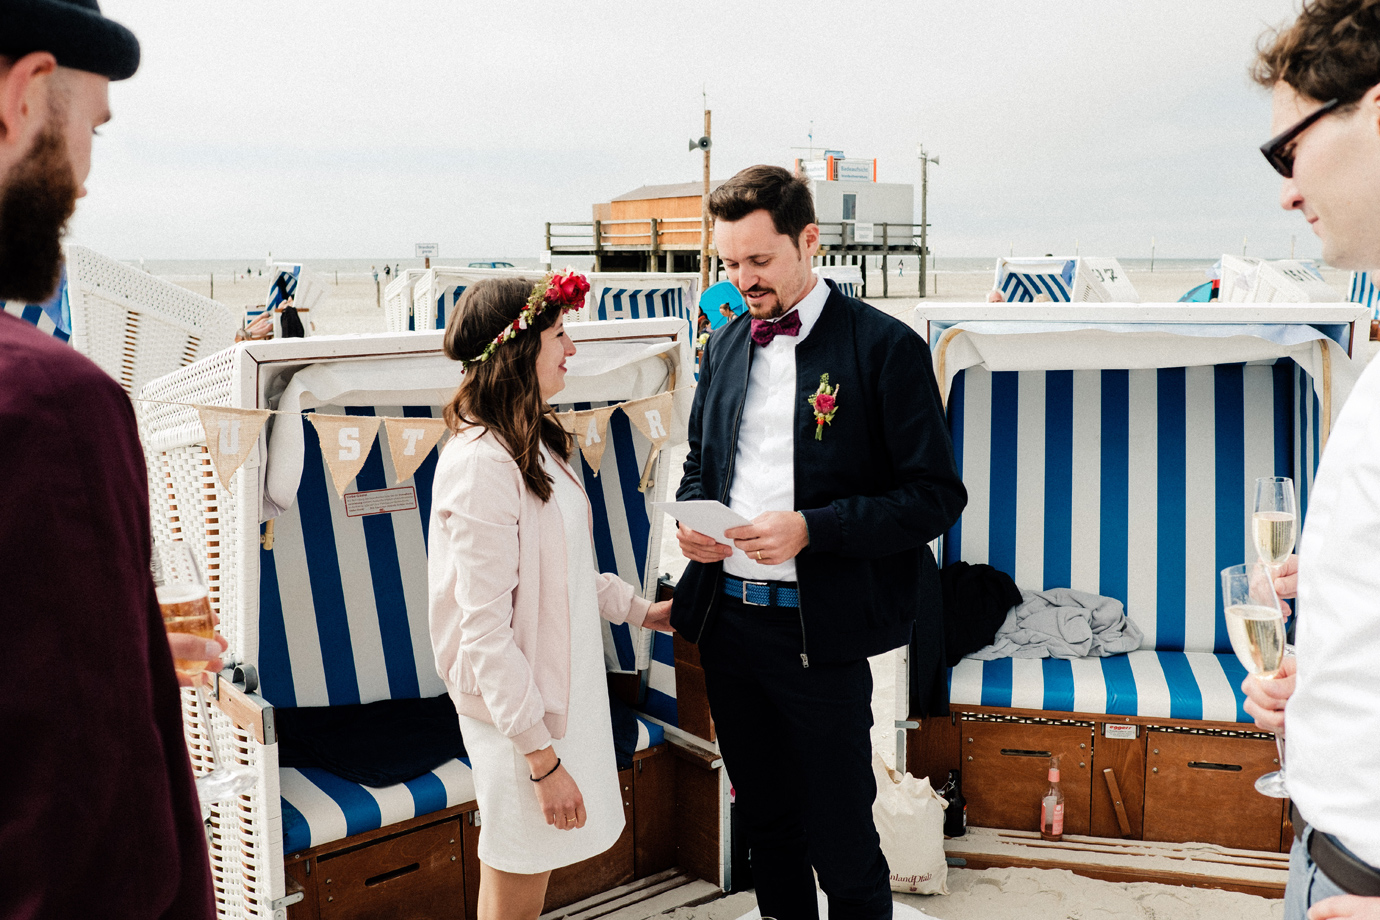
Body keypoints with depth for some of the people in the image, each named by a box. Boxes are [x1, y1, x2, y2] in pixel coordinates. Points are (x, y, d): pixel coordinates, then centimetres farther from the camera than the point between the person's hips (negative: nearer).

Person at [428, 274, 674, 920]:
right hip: (518, 711, -8)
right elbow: (485, 633, -23)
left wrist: (638, 609, 23)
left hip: (559, 690, 9)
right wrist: (542, 756, -21)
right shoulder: (481, 464, -23)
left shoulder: (532, 443, 7)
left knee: (528, 868, 19)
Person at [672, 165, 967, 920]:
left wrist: (812, 529, -22)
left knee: (840, 839, 4)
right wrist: (693, 518, 0)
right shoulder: (726, 346, 10)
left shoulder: (885, 346, -9)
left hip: (817, 631, -6)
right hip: (725, 617, 6)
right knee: (766, 823, 19)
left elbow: (935, 495, -11)